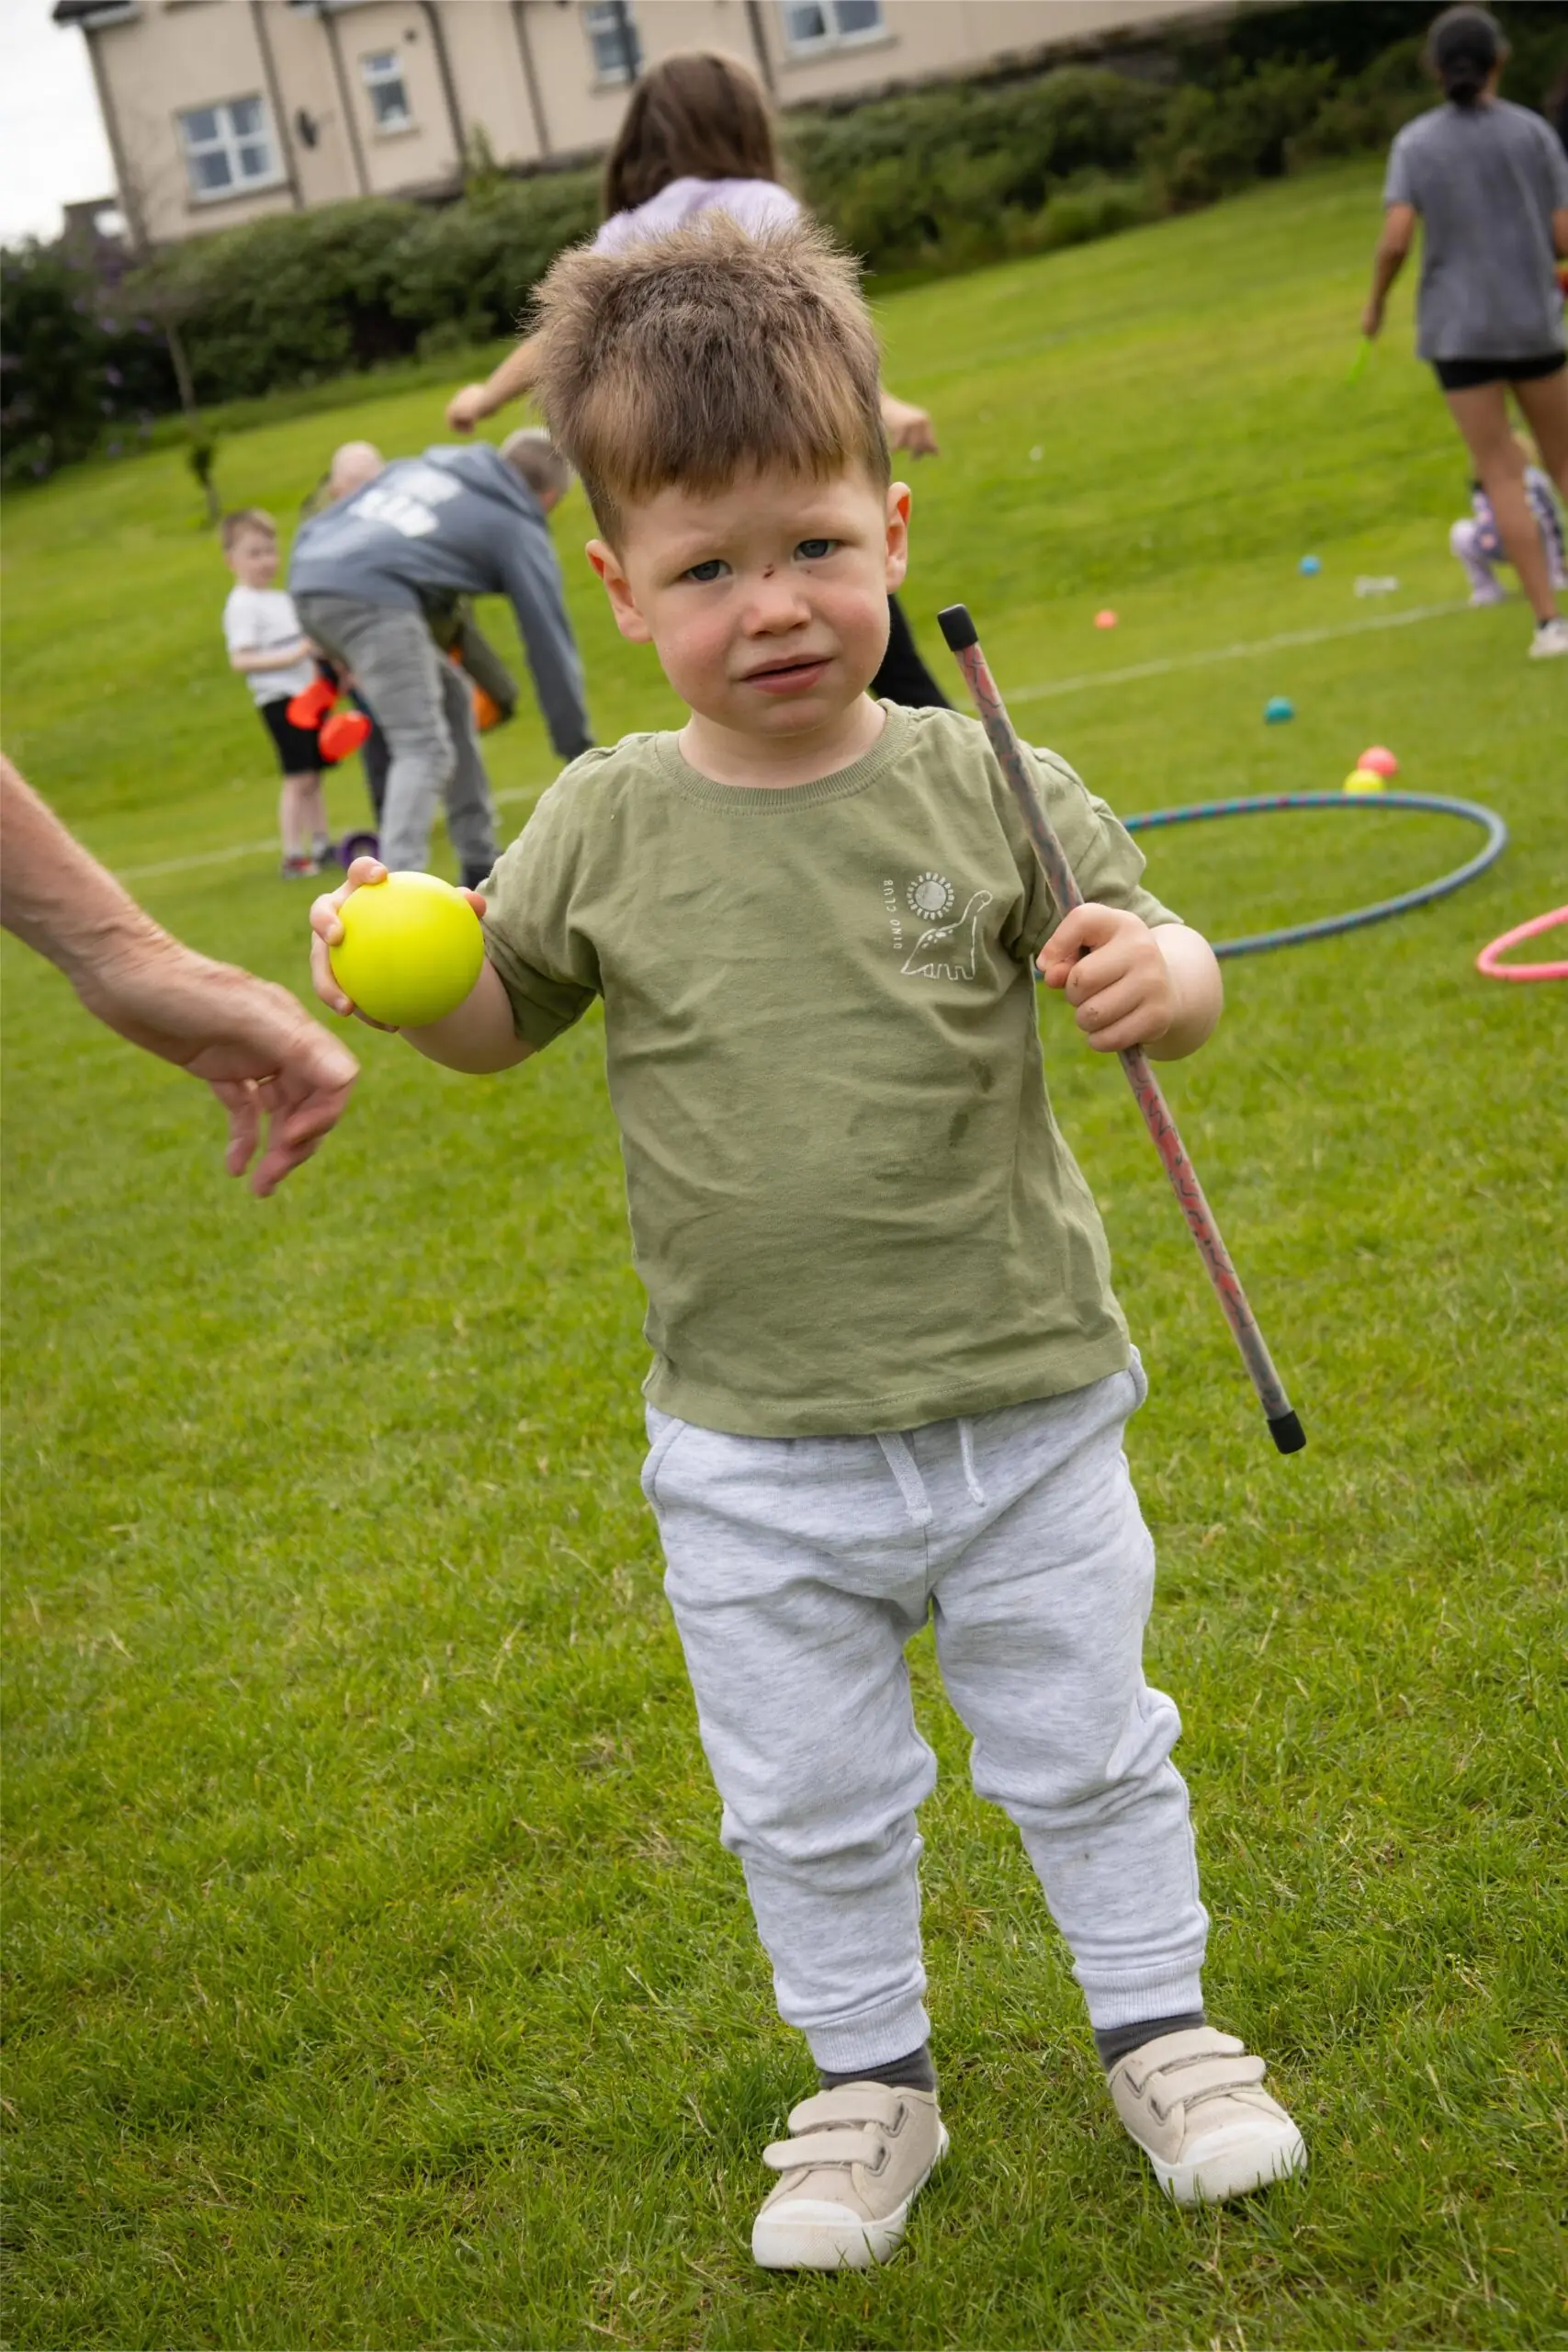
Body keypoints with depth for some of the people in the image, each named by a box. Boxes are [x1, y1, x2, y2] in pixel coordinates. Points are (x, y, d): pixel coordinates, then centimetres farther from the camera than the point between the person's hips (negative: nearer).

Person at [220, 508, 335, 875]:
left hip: (307, 694, 8)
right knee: (298, 777, -11)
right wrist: (292, 656, -25)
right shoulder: (243, 604, -10)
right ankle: (292, 856, -9)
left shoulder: (283, 598, 16)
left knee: (313, 776, 12)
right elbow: (240, 660, -20)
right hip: (279, 698, -8)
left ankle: (321, 845, 18)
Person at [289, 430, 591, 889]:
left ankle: (480, 864, 22)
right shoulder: (518, 529, 13)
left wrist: (334, 652, 27)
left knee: (448, 699, 21)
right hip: (370, 595, -8)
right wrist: (578, 746, 21)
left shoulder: (420, 465, 30)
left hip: (308, 580, 8)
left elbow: (315, 528, 27)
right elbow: (549, 640, 13)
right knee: (425, 751, -8)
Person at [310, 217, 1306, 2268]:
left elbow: (1172, 973, -3)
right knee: (810, 1805, 17)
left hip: (1027, 1407, -1)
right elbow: (501, 1022, 7)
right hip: (755, 1461, 1)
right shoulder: (607, 827, -7)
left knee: (1087, 1750, 18)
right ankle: (872, 2080, 40)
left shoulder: (989, 792, -10)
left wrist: (1154, 976, -26)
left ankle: (1157, 2022, 42)